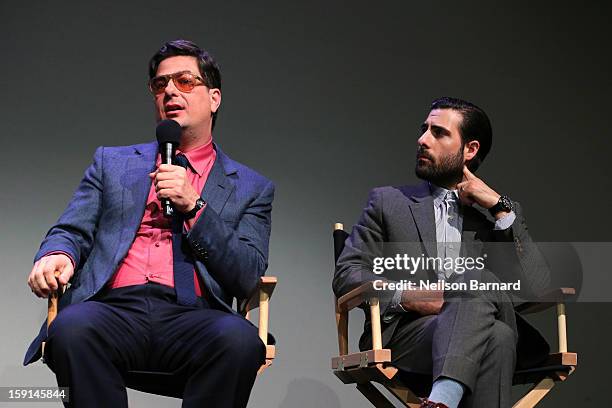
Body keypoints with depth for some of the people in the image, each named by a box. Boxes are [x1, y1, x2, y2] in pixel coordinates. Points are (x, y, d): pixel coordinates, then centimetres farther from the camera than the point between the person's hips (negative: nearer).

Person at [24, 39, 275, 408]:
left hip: (193, 318, 0)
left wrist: (194, 205, -4)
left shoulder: (252, 188, 18)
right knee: (72, 328, -35)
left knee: (240, 339, -35)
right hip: (114, 308, 1)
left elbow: (248, 280, 6)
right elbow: (71, 231, 16)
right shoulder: (112, 162, 25)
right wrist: (56, 255, -10)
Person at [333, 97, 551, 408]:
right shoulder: (388, 202, 20)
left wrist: (500, 208, 1)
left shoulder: (500, 213, 22)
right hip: (404, 332, -2)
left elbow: (537, 289, 6)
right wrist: (403, 296, -10)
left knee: (480, 279, -35)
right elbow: (346, 275, 9)